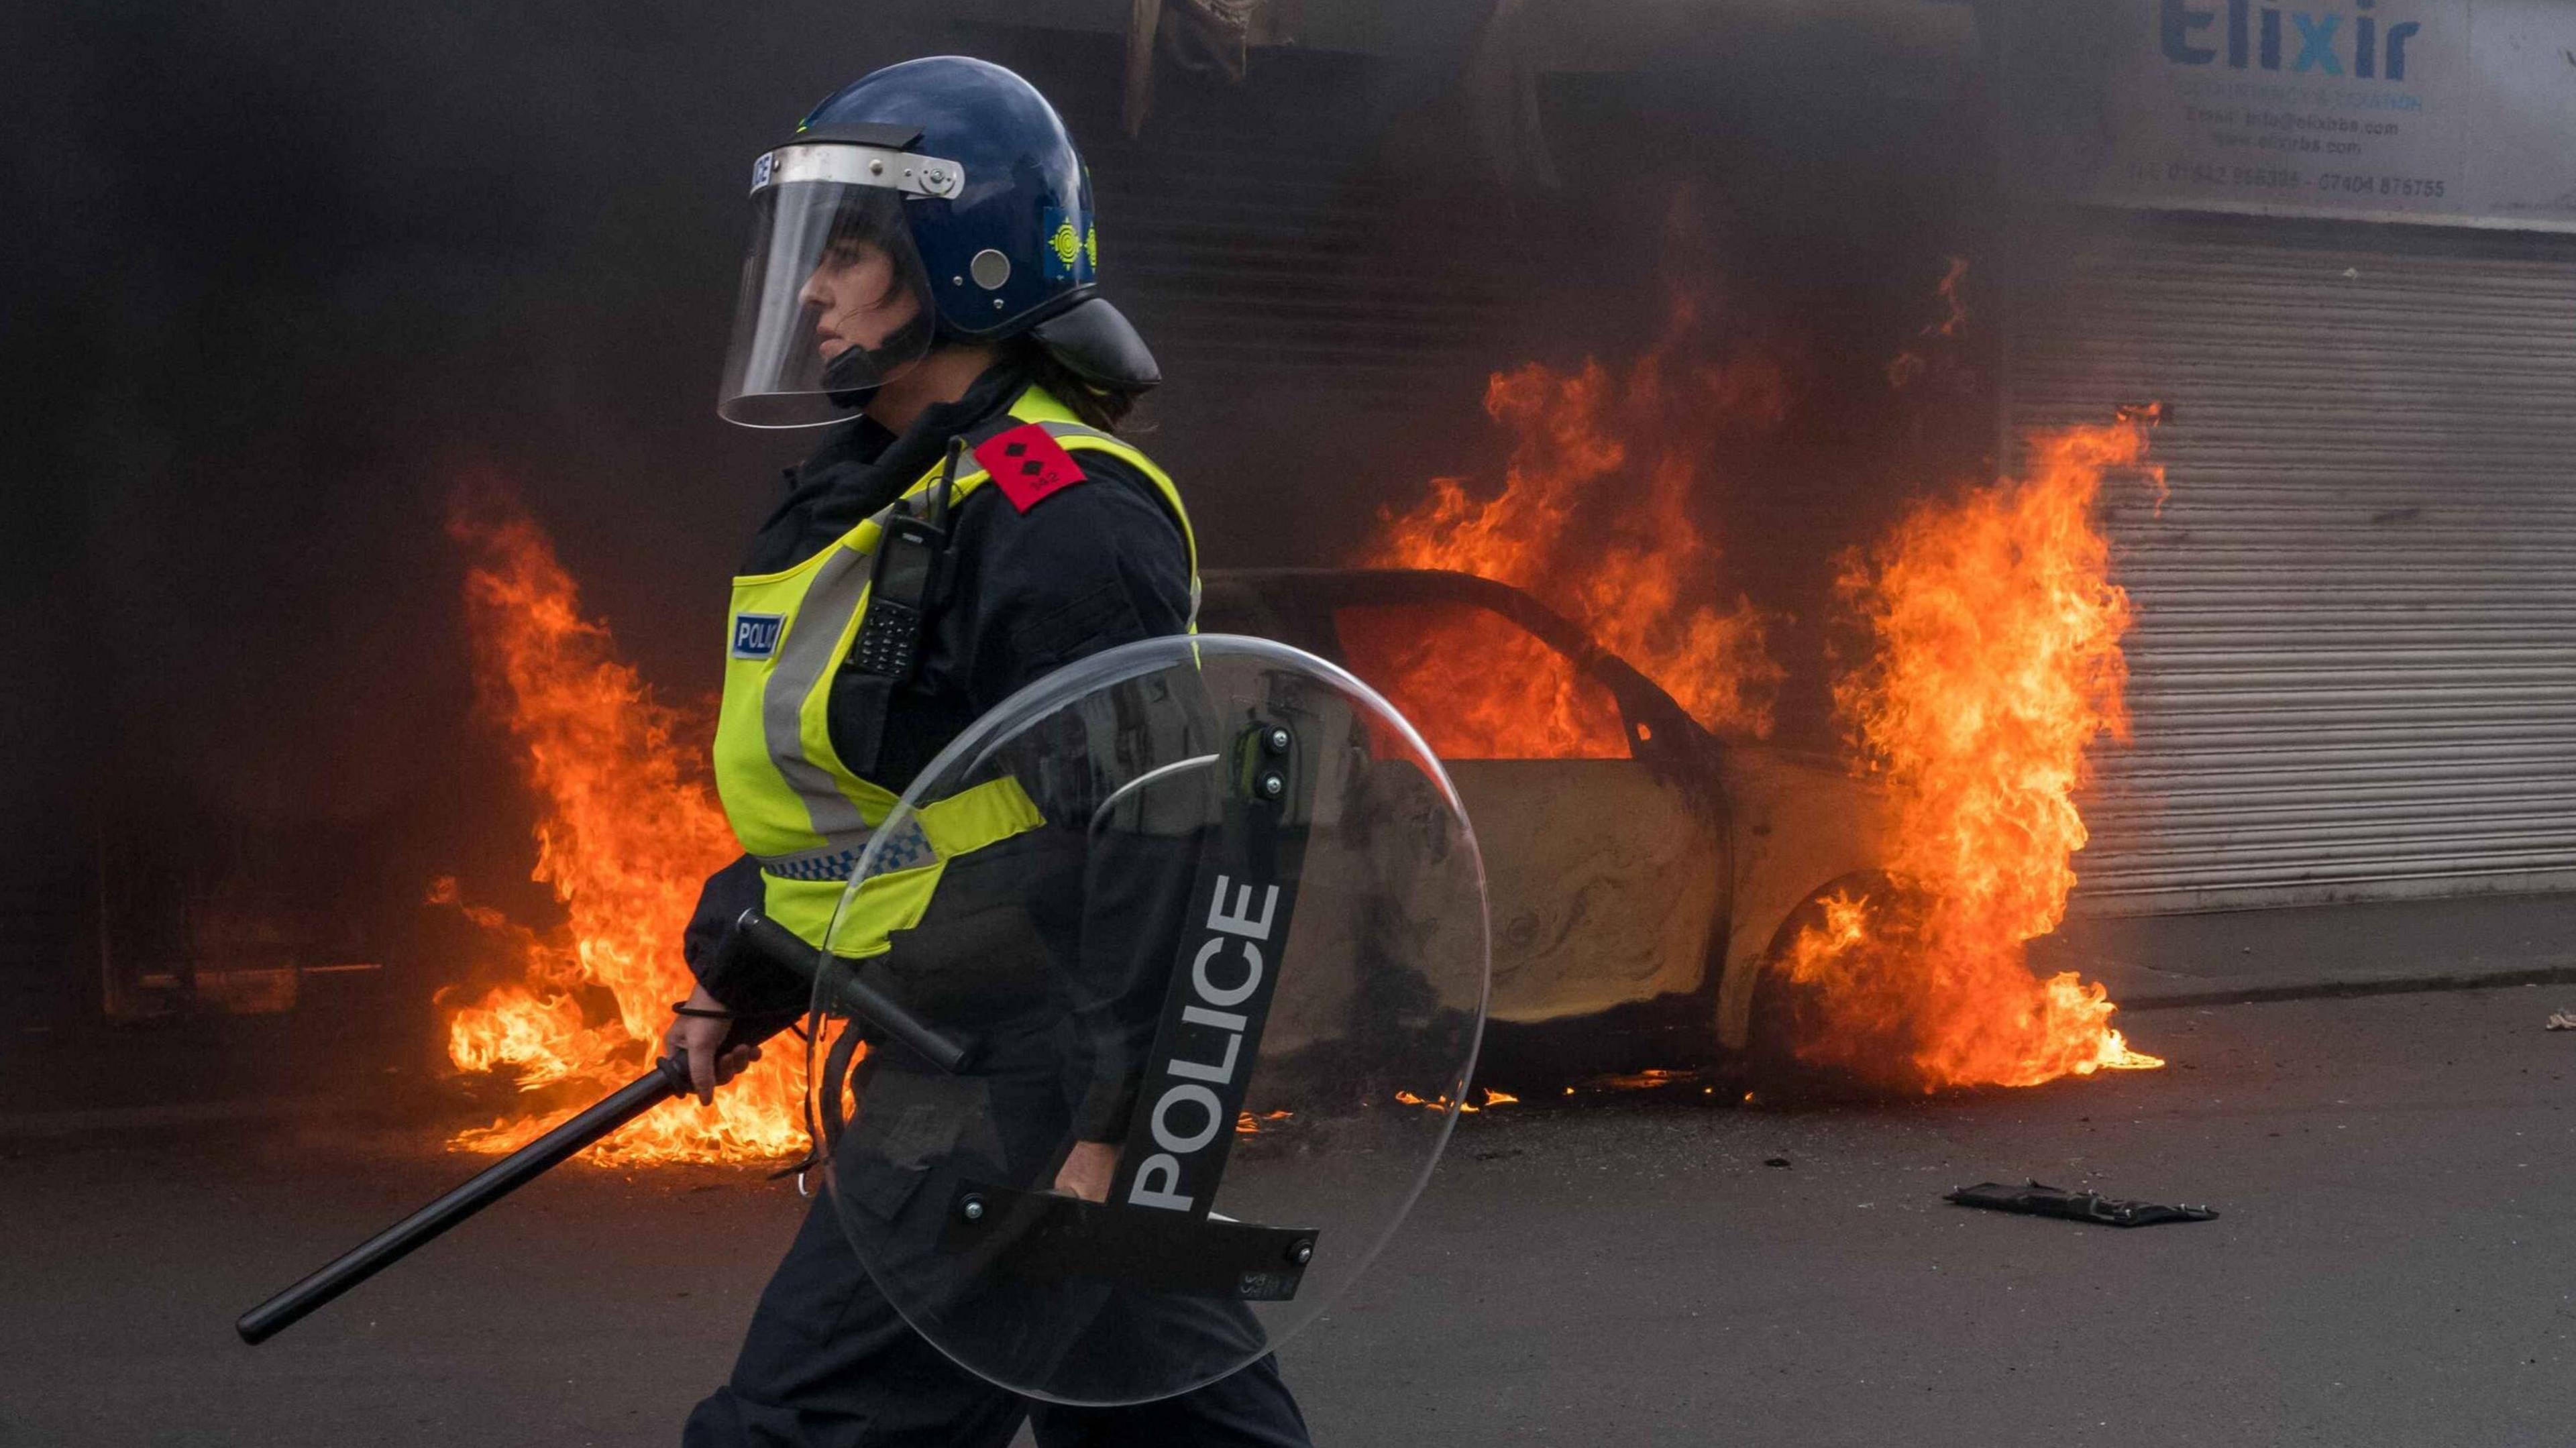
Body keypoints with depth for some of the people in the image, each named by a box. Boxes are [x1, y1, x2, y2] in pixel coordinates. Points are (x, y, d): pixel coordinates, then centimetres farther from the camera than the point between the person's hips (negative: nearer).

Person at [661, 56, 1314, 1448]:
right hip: (960, 1054, 10)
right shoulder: (882, 494, 14)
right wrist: (740, 979, 25)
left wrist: (1112, 1133, -25)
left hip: (1043, 1074, -10)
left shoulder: (1057, 515, -18)